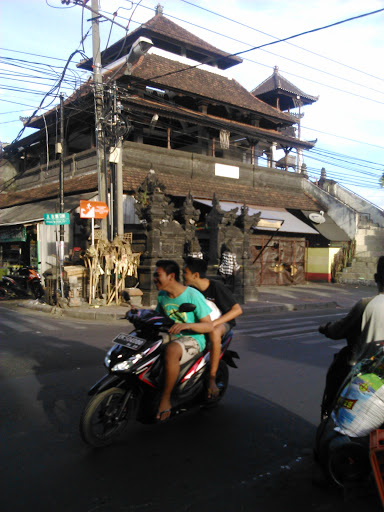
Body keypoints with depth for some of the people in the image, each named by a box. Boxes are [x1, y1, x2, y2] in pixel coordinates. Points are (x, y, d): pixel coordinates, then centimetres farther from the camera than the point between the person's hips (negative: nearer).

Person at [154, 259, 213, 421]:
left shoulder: (193, 295, -14)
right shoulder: (162, 296, 7)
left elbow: (209, 326, -14)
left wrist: (186, 325, -32)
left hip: (193, 339, -7)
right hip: (170, 337, 7)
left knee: (171, 350, -39)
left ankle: (165, 399, -25)